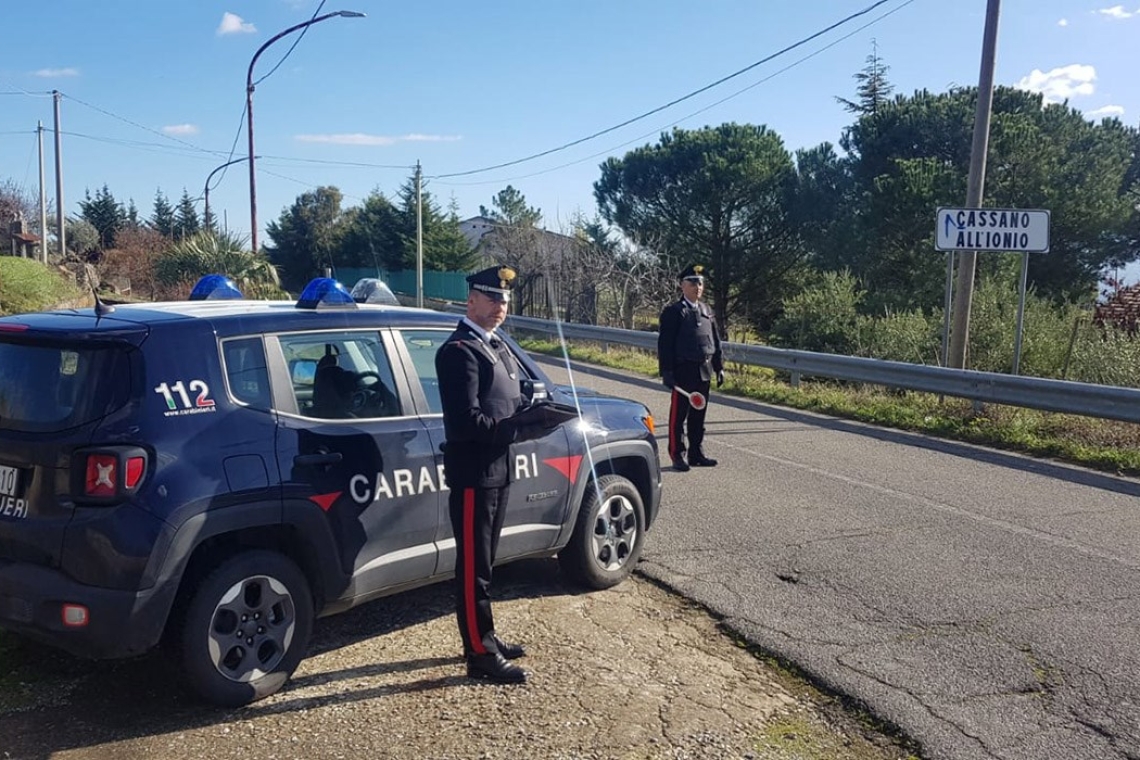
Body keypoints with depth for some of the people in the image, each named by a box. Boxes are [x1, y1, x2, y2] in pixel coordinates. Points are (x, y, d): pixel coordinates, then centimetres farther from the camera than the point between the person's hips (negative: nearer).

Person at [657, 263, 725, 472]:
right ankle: (677, 456, 8)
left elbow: (716, 341, 17)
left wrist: (719, 367, 12)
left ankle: (696, 453, 21)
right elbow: (665, 344, -10)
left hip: (704, 372, 6)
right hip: (682, 372, -6)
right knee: (678, 416, 1)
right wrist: (666, 372, -15)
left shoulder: (707, 311, 13)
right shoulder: (673, 312, -7)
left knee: (698, 415, 13)